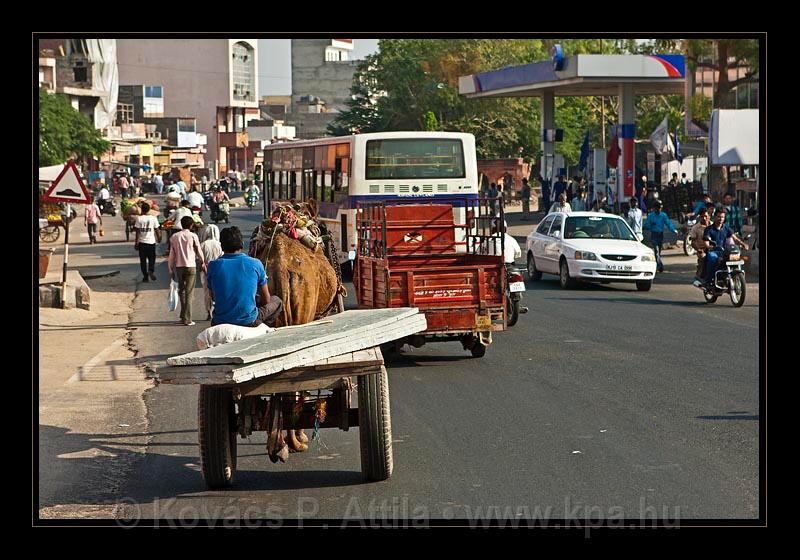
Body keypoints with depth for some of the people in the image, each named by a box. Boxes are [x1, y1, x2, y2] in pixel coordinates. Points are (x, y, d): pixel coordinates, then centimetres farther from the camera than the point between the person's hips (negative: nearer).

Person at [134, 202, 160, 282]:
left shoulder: (139, 218, -6)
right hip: (151, 241, 0)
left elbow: (137, 231, -5)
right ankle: (151, 270, -15)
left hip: (142, 242, 0)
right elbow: (156, 230, 1)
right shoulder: (153, 218, -4)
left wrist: (136, 242, 1)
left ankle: (145, 276, 7)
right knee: (152, 258, 11)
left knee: (143, 260, 8)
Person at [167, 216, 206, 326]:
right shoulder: (193, 236, -5)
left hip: (179, 267, 3)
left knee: (181, 290, 19)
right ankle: (187, 319, -7)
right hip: (191, 266, -3)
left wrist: (171, 269, 10)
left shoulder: (174, 237, 3)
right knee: (189, 293, -3)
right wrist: (202, 263, 20)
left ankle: (183, 315, 20)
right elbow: (199, 251, 2)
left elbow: (172, 255, 3)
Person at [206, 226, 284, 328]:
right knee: (276, 301, 24)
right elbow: (266, 299, 3)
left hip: (220, 322, 3)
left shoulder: (213, 266, -3)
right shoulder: (255, 264, -6)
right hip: (249, 321, -3)